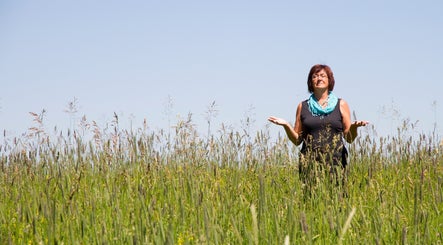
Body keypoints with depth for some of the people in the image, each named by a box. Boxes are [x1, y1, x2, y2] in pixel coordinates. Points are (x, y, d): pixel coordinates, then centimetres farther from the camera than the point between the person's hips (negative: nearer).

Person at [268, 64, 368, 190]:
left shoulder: (341, 104, 10)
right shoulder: (303, 106, 13)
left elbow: (349, 138, 9)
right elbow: (297, 140, 13)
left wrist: (354, 127, -11)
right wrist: (286, 126, -2)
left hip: (335, 161, -1)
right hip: (310, 162, 1)